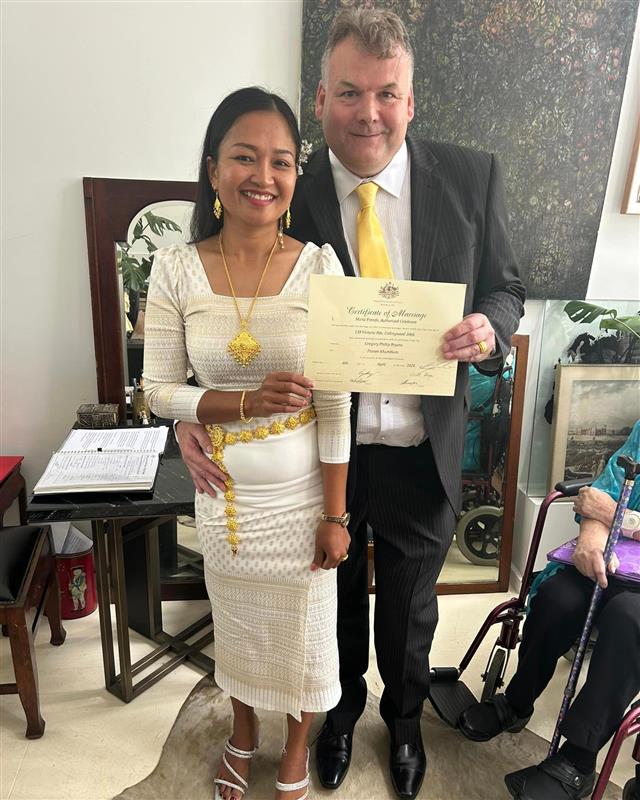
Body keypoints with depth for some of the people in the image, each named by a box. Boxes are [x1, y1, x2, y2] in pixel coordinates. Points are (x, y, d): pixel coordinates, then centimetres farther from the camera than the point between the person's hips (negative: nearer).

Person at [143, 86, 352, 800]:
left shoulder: (318, 265, -12)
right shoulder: (175, 268, -8)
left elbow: (335, 405, -10)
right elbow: (159, 390, -4)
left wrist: (335, 516, -8)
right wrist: (246, 402, -21)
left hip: (302, 490, -1)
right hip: (223, 491, 2)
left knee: (303, 629, 17)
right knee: (235, 623, 23)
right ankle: (242, 734, 56)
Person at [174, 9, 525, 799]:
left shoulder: (471, 177, -6)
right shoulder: (288, 196, -10)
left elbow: (505, 288, 3)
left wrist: (488, 329, -20)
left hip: (422, 452, 1)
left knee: (409, 607, 25)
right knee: (337, 598, 25)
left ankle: (404, 717, 58)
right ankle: (342, 708, 58)